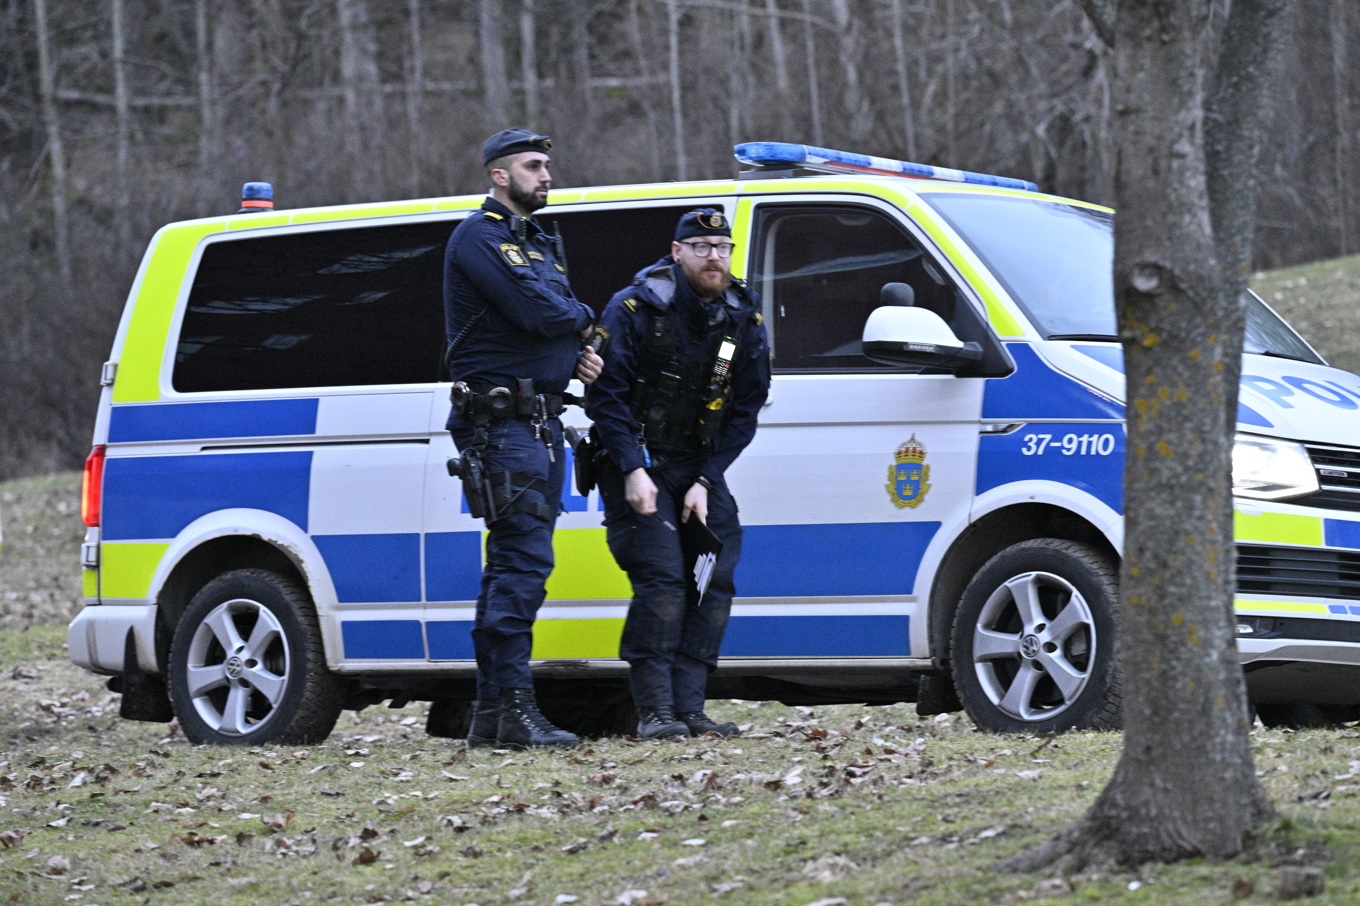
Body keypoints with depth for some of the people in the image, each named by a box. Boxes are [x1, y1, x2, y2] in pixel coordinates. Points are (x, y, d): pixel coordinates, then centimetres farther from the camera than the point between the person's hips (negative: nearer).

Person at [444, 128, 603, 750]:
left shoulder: (537, 243, 23)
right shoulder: (481, 237, -9)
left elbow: (563, 318, 22)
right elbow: (536, 309, -21)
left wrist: (578, 354, 0)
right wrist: (581, 320, -1)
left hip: (541, 423, 10)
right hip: (502, 423, -10)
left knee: (513, 564, 10)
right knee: (523, 560, -15)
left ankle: (490, 712, 13)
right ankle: (514, 710, -18)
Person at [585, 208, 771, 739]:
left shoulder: (744, 322, 1)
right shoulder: (636, 309, -12)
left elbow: (744, 412, 5)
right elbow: (604, 393, -12)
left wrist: (705, 482, -5)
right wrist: (632, 471, -18)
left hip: (699, 469, 5)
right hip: (636, 461, -5)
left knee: (715, 581, -5)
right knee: (661, 578, -18)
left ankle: (689, 709, -2)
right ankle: (655, 711, -18)